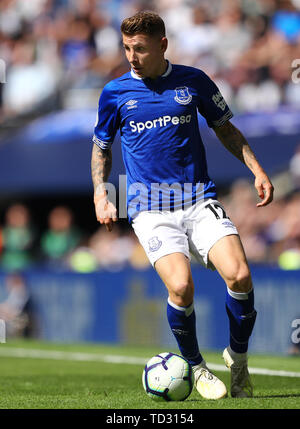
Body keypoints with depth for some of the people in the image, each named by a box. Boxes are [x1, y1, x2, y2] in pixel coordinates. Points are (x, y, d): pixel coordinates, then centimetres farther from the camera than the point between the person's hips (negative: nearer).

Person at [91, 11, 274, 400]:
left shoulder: (193, 81, 6)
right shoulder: (115, 92, 6)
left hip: (200, 199, 1)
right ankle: (195, 367, 2)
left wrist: (256, 169, 10)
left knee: (239, 276, -19)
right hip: (150, 208, -1)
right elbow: (101, 146, 19)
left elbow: (225, 128, 20)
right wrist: (100, 195, 6)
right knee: (181, 286, -24)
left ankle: (238, 358, 6)